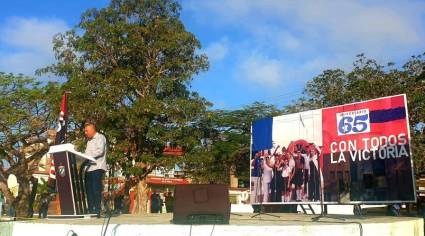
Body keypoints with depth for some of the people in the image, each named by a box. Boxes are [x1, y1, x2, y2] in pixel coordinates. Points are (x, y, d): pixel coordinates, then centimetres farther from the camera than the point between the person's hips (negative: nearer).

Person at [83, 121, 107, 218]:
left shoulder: (100, 137, 0)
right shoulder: (89, 141, 26)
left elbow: (100, 151, -14)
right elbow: (87, 153, 22)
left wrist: (87, 156, -18)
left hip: (97, 167, -8)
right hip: (89, 168, 8)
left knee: (96, 189, -10)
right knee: (89, 190, 3)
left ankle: (97, 211, -9)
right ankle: (90, 211, 6)